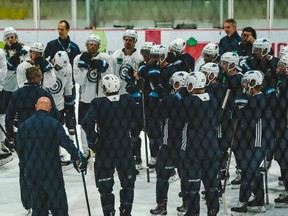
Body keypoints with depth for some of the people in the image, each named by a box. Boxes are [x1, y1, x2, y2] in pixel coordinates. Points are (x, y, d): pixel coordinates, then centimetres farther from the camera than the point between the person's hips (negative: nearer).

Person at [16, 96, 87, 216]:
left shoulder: (25, 124, 4)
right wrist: (78, 158, -18)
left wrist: (23, 164, 25)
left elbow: (19, 147, 12)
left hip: (31, 173, 5)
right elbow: (67, 143, -21)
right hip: (51, 172, -5)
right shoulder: (54, 124, -11)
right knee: (59, 206, 1)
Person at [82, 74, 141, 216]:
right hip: (125, 147, 2)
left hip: (105, 148, -2)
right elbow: (138, 118, 5)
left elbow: (87, 123, -22)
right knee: (128, 182, 19)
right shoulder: (128, 101, -5)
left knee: (105, 184, 10)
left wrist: (92, 140, -9)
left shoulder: (98, 103, -12)